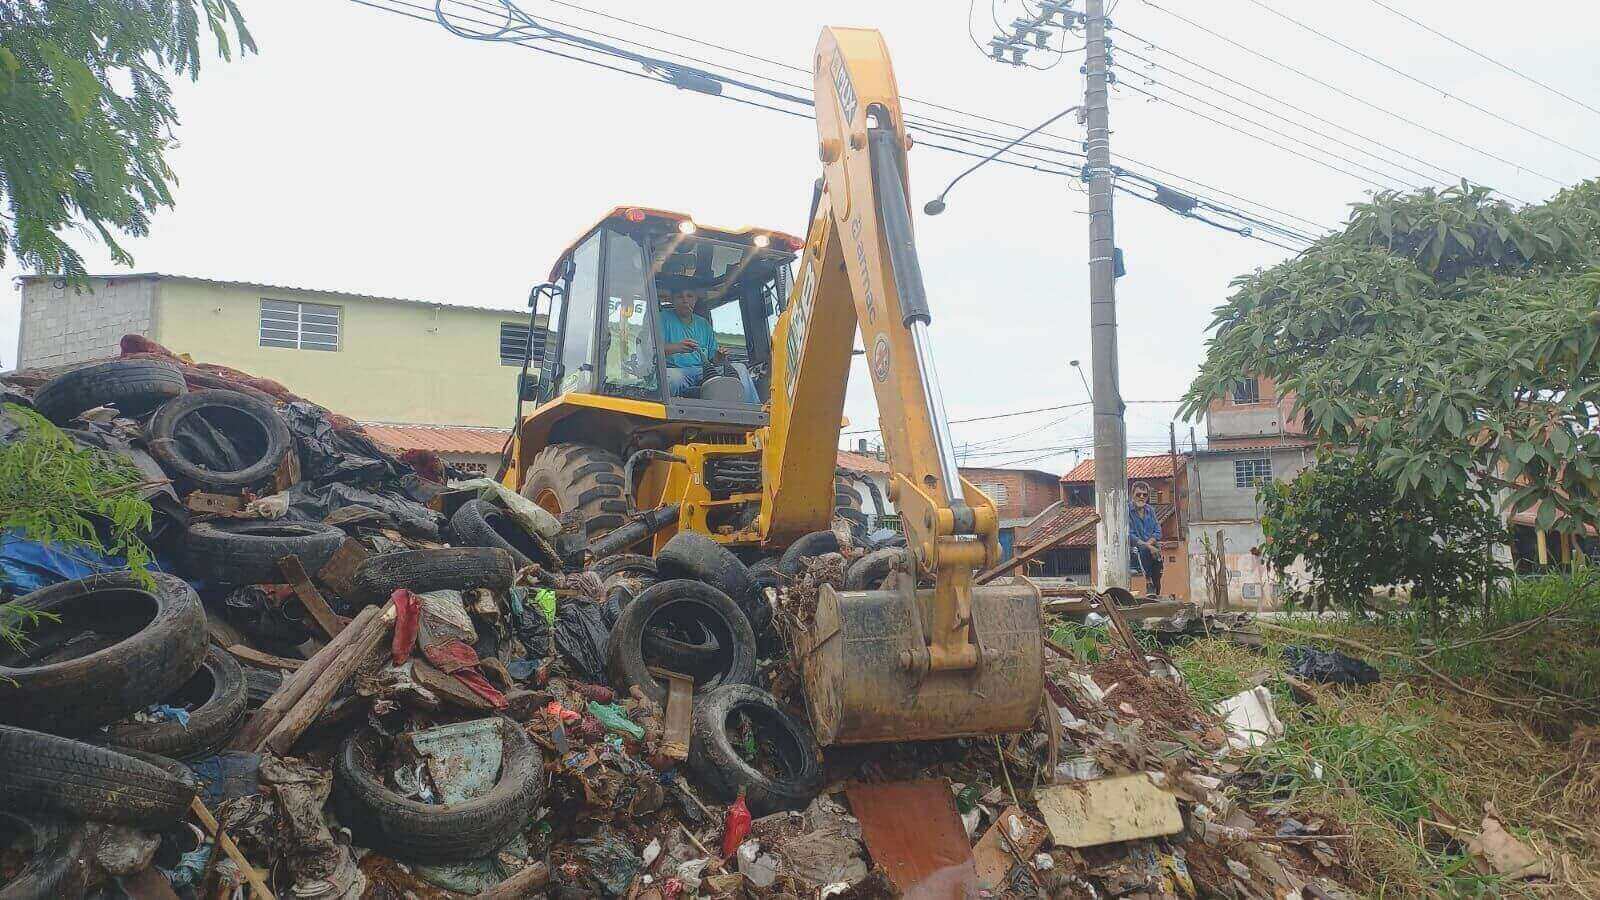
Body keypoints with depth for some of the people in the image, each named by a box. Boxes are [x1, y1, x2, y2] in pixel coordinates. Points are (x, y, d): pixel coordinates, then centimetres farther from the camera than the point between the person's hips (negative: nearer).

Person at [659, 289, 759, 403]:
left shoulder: (704, 323, 24)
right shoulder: (664, 319, 8)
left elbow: (712, 357, 23)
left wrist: (719, 358, -3)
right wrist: (677, 347, -31)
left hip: (705, 372, 5)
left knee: (740, 368, -13)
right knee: (668, 376, -41)